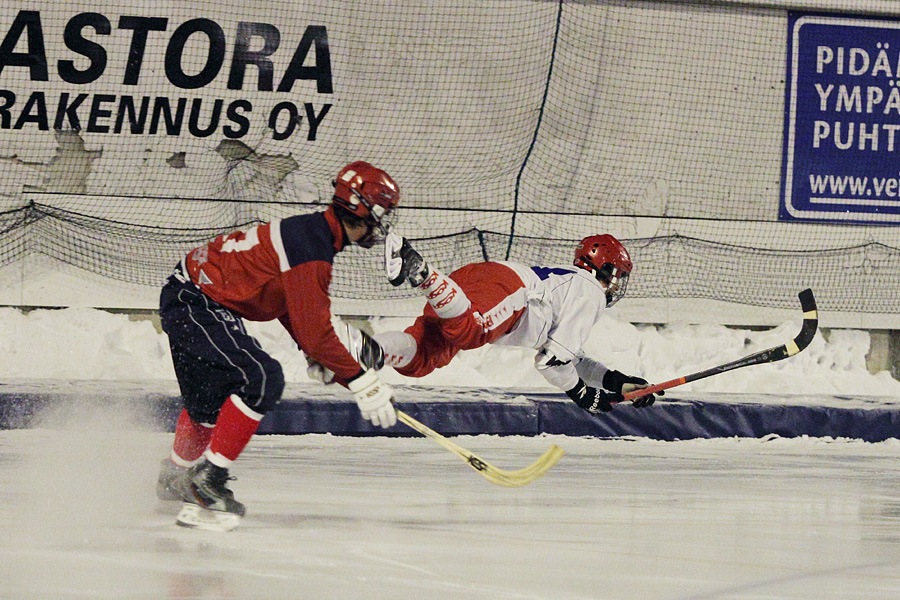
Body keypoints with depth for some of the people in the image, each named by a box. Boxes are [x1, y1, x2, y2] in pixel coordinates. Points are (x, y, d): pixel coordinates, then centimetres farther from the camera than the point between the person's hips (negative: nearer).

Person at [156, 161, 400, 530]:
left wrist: (316, 355, 15)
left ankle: (176, 477, 46)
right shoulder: (311, 250, -24)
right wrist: (363, 384, -20)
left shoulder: (314, 232, 8)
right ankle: (207, 479, -18)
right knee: (260, 379, -21)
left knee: (212, 394, 26)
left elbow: (291, 305, 22)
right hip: (194, 303, -11)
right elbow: (315, 331, -25)